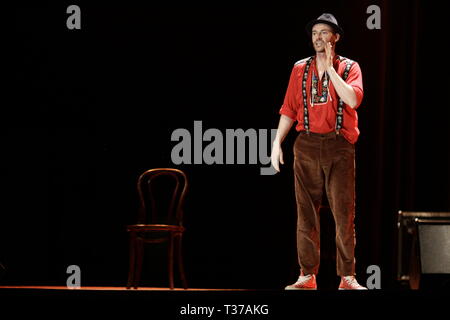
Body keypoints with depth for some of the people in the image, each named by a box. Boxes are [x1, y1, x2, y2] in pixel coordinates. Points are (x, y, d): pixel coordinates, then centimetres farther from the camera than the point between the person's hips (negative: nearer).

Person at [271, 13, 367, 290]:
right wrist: (277, 142, 1)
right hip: (307, 146, 2)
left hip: (339, 146, -2)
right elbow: (289, 109, 10)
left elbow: (353, 100, -13)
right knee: (307, 214, 1)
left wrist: (329, 67, -10)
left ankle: (348, 277, -2)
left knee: (344, 214, -5)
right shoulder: (300, 69, 11)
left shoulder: (349, 67, 5)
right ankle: (308, 276, 3)